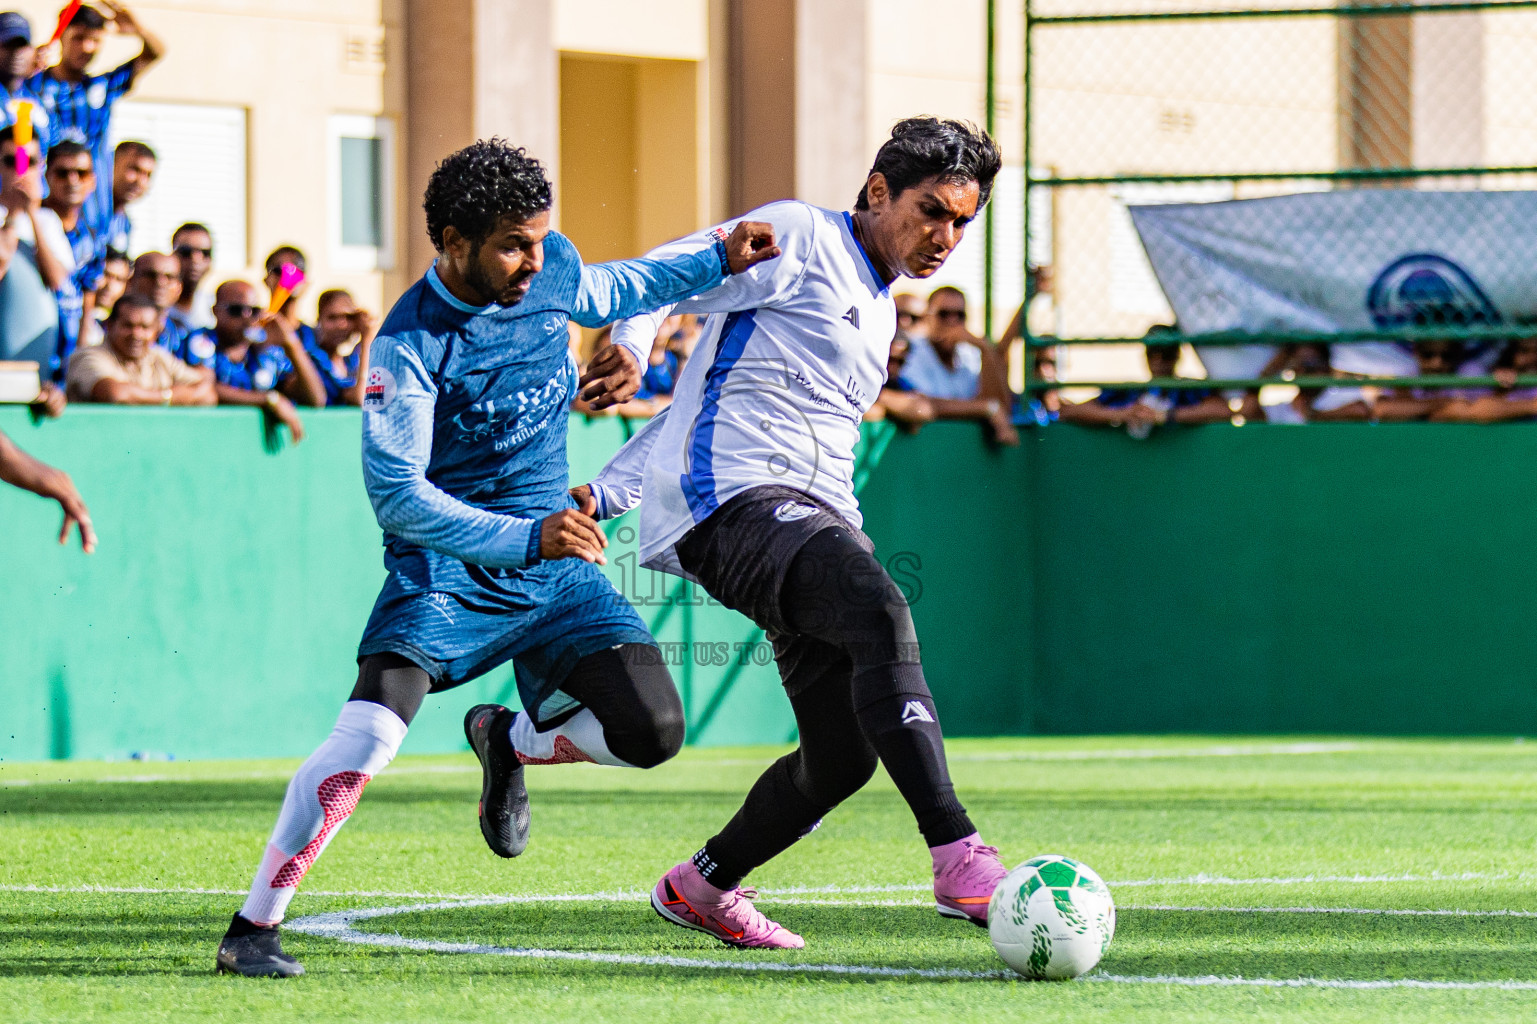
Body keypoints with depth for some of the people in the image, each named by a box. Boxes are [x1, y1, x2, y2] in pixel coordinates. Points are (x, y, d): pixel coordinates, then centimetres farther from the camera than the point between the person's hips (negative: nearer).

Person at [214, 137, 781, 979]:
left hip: (554, 570, 6)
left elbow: (612, 290, 24)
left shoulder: (553, 268, -2)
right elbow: (395, 494, -25)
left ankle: (509, 740, 22)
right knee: (366, 737, -26)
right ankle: (252, 927, -16)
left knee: (650, 731, -10)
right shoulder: (408, 343, -20)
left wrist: (715, 264, 9)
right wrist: (524, 538, -34)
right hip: (444, 569, -6)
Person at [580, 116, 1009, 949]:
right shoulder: (799, 238, 2)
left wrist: (605, 492, 24)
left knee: (844, 754, 1)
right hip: (735, 501, -9)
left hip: (821, 519, 9)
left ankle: (699, 887, 26)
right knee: (878, 607, -33)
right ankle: (959, 859, -44)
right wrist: (627, 347, -28)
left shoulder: (879, 315, 26)